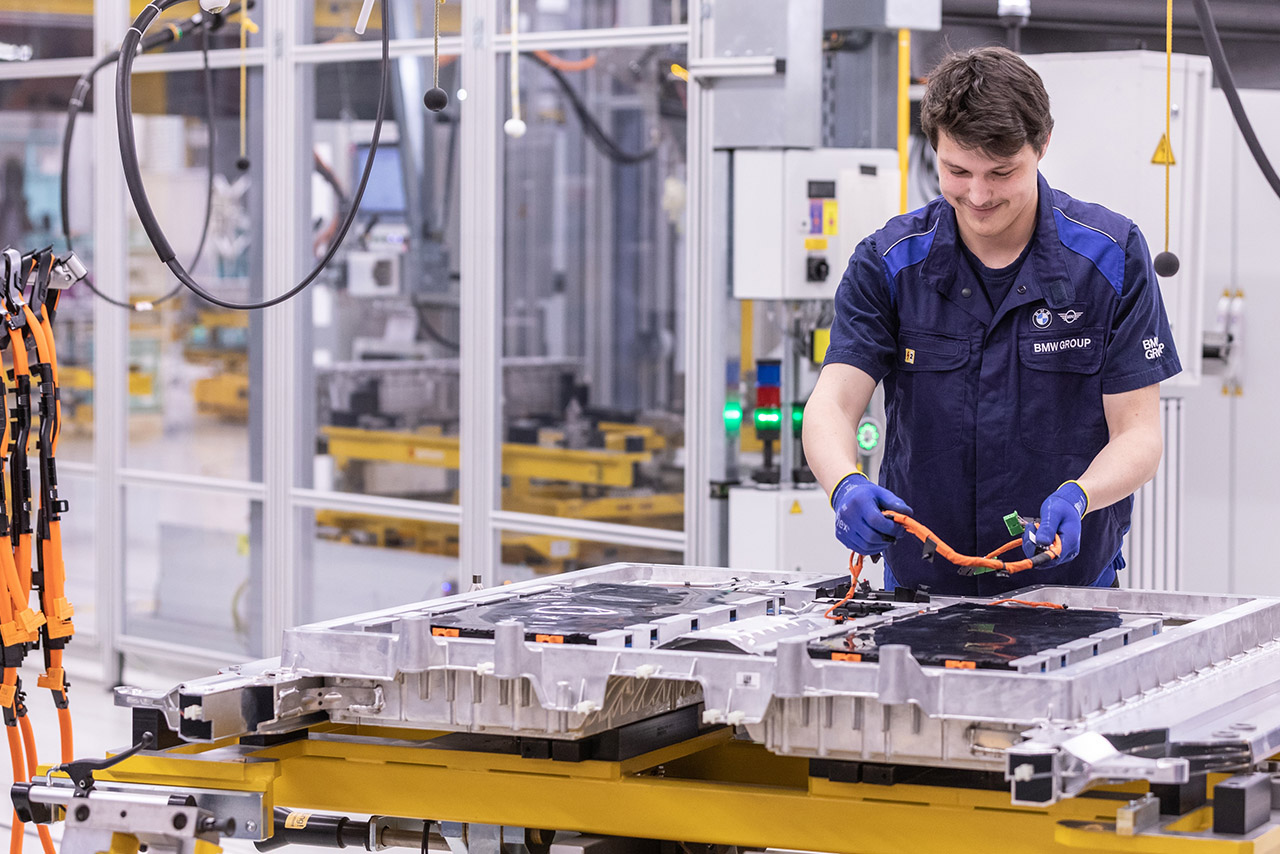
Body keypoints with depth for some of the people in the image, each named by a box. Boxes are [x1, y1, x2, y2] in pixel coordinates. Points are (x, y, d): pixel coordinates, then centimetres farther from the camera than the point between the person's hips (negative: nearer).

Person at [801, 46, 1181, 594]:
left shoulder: (1111, 257, -3)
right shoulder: (887, 263, 1)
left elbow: (1139, 433, -4)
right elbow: (831, 405, -8)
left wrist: (1076, 498, -25)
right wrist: (846, 486, -30)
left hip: (1070, 585, -2)